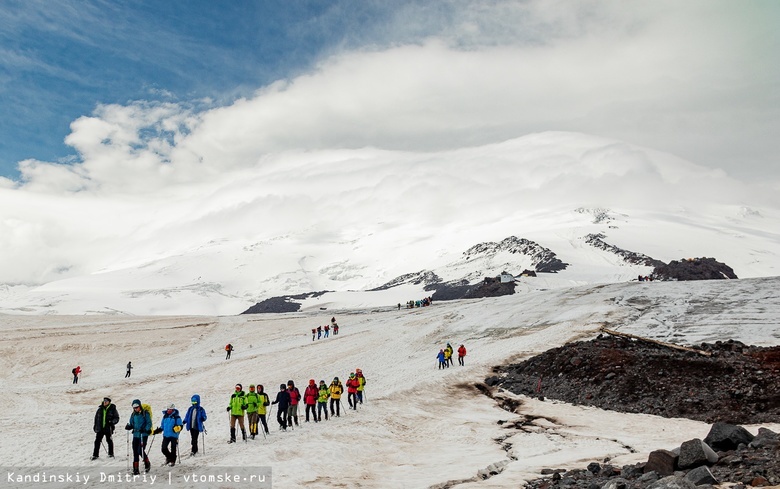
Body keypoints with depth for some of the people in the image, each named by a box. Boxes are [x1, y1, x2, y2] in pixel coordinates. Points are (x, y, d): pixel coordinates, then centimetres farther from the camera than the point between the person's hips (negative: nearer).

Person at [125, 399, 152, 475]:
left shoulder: (145, 414, -5)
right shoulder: (133, 415, 12)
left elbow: (149, 423, -7)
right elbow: (131, 423, 16)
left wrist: (145, 429, -24)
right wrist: (129, 426, -6)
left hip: (143, 435, -5)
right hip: (135, 435, 5)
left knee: (140, 451, -9)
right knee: (135, 452, 3)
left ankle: (147, 463, 15)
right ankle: (135, 469, 9)